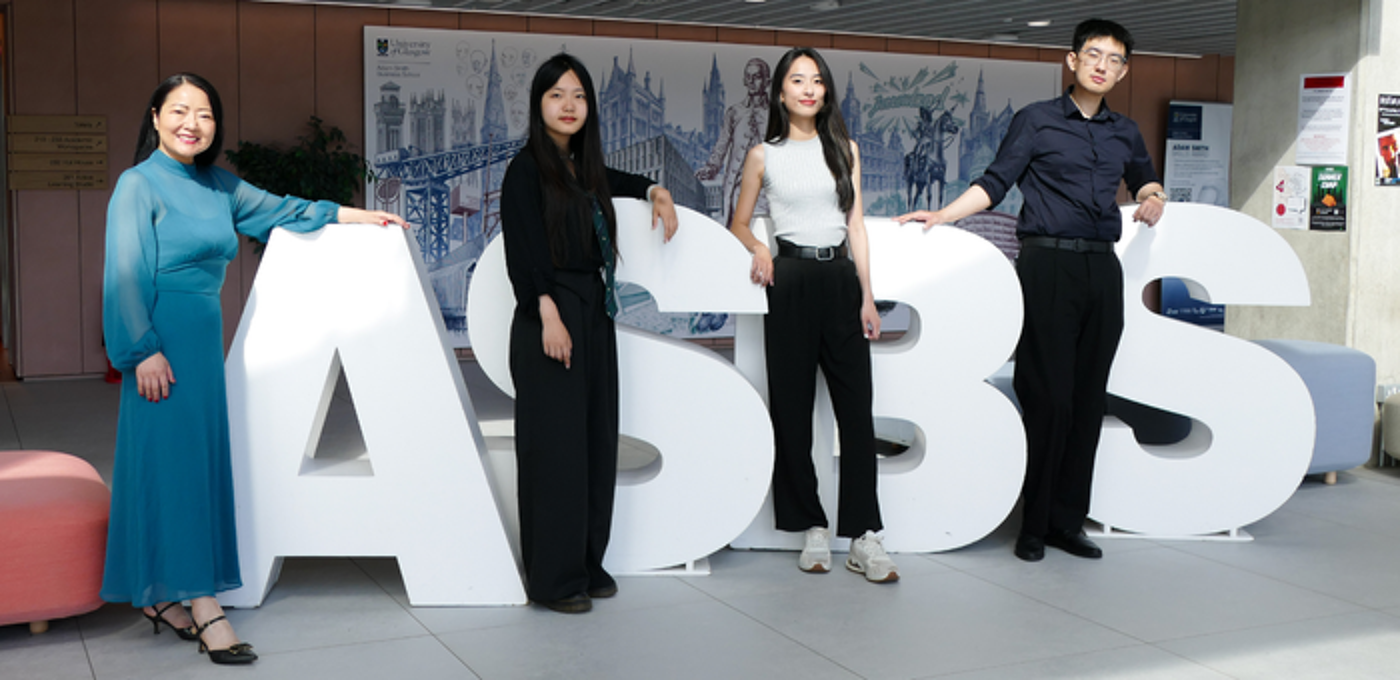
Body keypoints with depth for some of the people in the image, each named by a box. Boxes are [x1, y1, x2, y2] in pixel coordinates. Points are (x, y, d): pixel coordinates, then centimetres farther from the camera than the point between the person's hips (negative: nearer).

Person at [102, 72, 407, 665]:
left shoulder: (218, 185, 13)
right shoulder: (139, 185, -6)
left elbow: (276, 210, 28)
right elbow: (125, 275, -11)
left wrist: (358, 216, 32)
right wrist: (145, 351, -17)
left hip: (205, 336, 7)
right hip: (163, 340, -7)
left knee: (201, 459, 6)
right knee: (173, 461, -7)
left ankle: (162, 596, 15)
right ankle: (203, 606, -7)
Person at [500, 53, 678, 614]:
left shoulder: (583, 167, 14)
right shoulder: (527, 169, -7)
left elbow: (613, 183, 38)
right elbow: (525, 251, -14)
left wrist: (656, 193, 20)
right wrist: (549, 317, -22)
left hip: (594, 314, 8)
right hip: (551, 318, -8)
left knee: (596, 439, 10)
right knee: (555, 444, -5)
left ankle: (587, 562, 20)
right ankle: (552, 577, 3)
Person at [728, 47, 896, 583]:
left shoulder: (844, 148, 11)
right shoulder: (764, 156, 6)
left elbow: (855, 225, 8)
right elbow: (738, 223, 14)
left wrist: (867, 298, 3)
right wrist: (758, 249, -8)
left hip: (840, 278, 1)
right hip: (790, 281, -1)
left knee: (857, 408, -4)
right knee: (793, 409, 2)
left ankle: (864, 538, -2)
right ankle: (812, 528, 13)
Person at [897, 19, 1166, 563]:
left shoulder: (1125, 133, 18)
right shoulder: (1035, 120, 6)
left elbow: (1145, 179, 35)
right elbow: (995, 182, 3)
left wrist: (1153, 199, 13)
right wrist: (941, 215, -7)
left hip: (1102, 269, 5)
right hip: (1048, 266, -4)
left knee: (1089, 397, 3)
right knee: (1048, 396, -7)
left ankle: (1068, 520, 11)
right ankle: (1032, 523, 2)